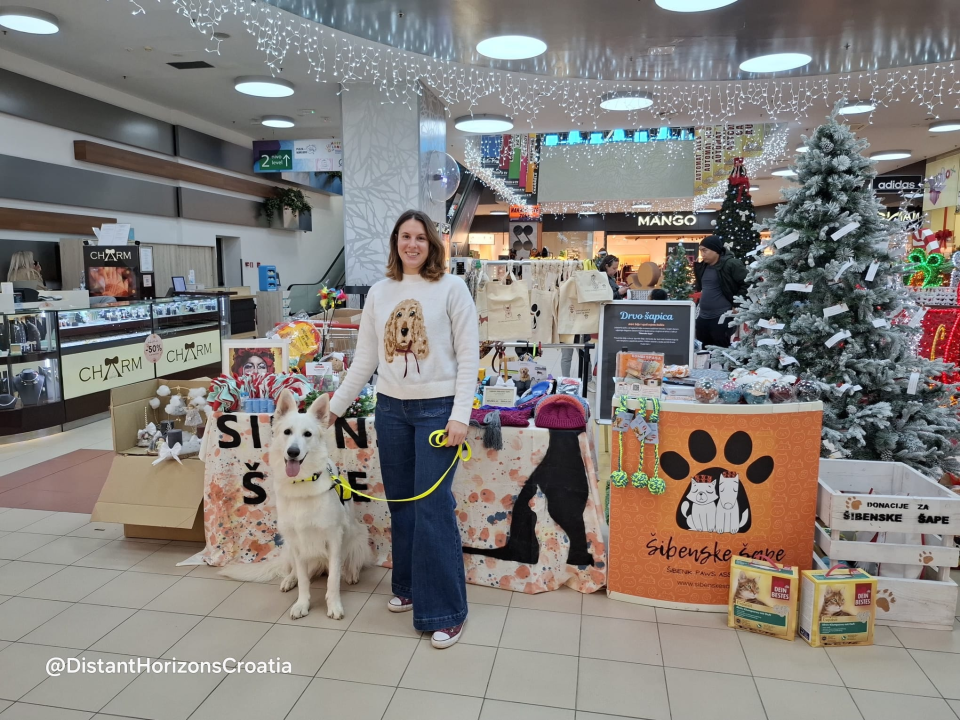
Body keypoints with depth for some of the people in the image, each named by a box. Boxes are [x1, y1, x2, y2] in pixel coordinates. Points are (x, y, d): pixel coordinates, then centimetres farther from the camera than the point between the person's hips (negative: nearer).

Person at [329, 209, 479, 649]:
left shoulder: (451, 288, -4)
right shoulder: (380, 292, 8)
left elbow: (468, 357, -7)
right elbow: (364, 358, 11)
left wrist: (460, 415, -14)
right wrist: (335, 406, 10)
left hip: (437, 409, -5)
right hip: (391, 409, 5)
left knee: (433, 509, -5)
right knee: (400, 505, 14)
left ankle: (444, 611, 8)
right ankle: (408, 587, 33)